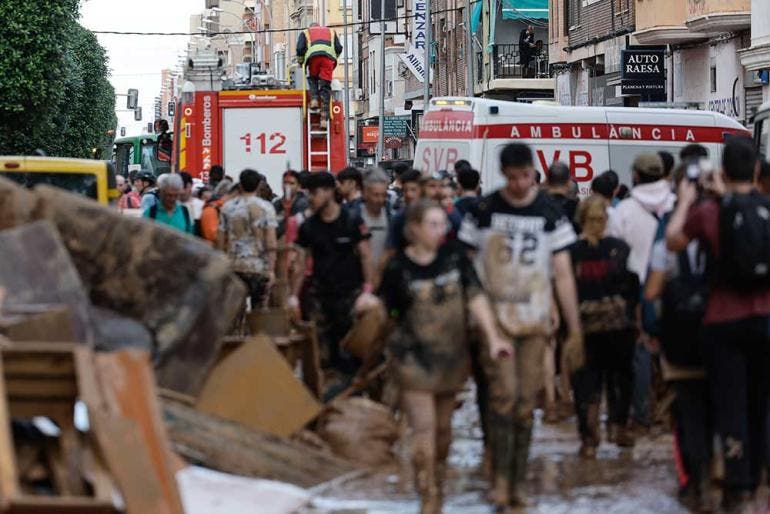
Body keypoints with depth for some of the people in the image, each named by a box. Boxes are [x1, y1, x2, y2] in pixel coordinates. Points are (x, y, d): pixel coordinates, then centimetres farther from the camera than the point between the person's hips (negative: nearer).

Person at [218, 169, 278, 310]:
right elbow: (271, 242, -11)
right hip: (258, 266, -2)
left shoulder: (227, 207, 4)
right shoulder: (266, 207, -5)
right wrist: (271, 269, -8)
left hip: (233, 266, 2)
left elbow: (220, 240, 6)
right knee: (258, 311, 4)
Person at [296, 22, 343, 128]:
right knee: (325, 87, 1)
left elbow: (300, 48, 16)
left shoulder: (305, 32, 29)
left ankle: (314, 99, 1)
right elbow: (339, 48, 23)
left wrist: (300, 62, 30)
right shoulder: (331, 32, 35)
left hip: (313, 55, -1)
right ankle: (324, 117, -7)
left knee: (312, 78, 26)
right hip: (329, 56, 1)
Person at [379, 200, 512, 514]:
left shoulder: (454, 256, -4)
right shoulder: (398, 267, -11)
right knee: (423, 431, -8)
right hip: (414, 358, -4)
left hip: (452, 355, 4)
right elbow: (384, 313, 2)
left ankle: (438, 483, 37)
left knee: (443, 427, 17)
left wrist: (493, 338, -17)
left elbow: (475, 297, -9)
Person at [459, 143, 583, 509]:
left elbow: (563, 275, 1)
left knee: (526, 403, 5)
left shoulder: (550, 214, 0)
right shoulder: (483, 212, -1)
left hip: (535, 321, 1)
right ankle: (500, 477, -3)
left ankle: (518, 483, 14)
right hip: (494, 317, -1)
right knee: (504, 394, -14)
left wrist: (575, 331, -2)